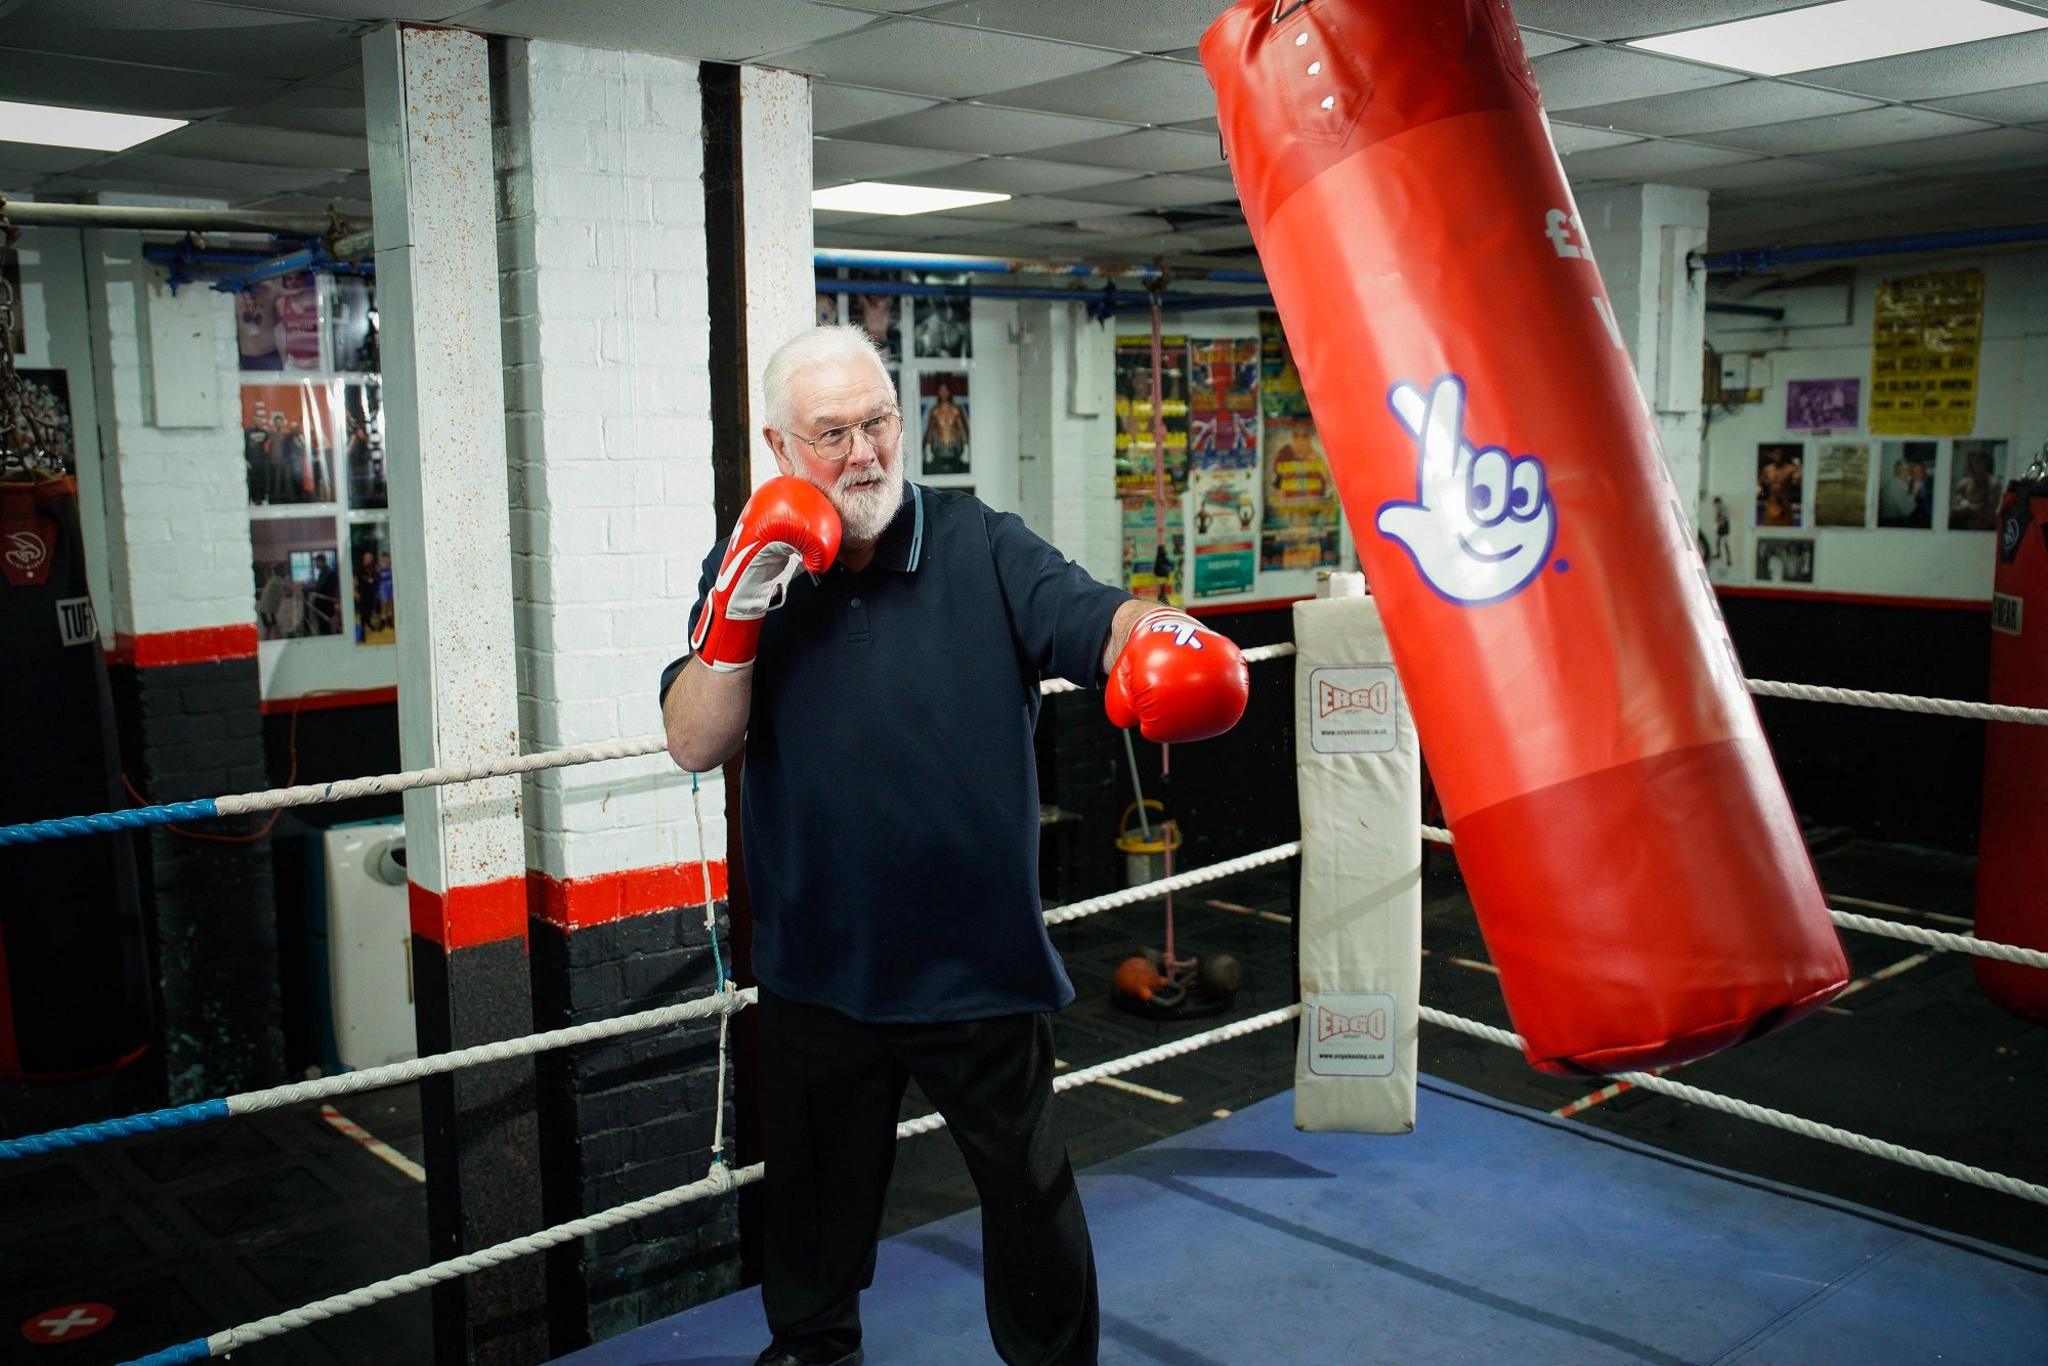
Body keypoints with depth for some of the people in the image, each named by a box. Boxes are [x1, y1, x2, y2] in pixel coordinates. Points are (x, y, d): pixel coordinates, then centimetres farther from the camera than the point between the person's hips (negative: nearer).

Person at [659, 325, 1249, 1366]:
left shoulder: (981, 548, -7)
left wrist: (1158, 633, -44)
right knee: (814, 1192, 24)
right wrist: (737, 616, -23)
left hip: (981, 959, -2)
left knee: (1030, 1195, 15)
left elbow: (1094, 618, -22)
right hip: (817, 963, 2)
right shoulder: (748, 567, -1)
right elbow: (695, 745, -8)